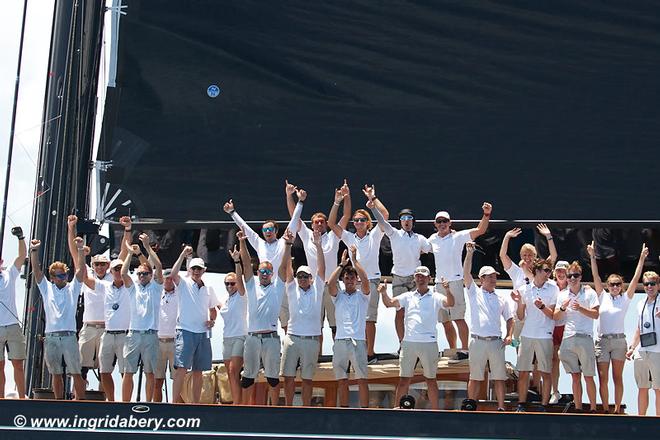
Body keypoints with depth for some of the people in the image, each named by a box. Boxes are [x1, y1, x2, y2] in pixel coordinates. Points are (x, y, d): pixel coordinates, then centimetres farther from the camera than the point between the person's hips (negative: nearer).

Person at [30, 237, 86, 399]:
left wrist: (80, 249, -12)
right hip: (51, 337, 2)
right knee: (56, 374, 8)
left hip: (69, 336, -1)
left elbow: (81, 269, -1)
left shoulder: (72, 288, 9)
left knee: (76, 373, -2)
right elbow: (36, 270, 4)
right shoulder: (47, 288, 12)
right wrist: (34, 251, -8)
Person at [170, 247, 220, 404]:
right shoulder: (184, 283, 1)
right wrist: (183, 254, -20)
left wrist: (212, 320, 4)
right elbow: (173, 274, -20)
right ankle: (175, 402, -14)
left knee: (198, 372, 8)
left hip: (203, 333, 5)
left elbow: (213, 309, 25)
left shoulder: (208, 289, 15)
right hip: (185, 332, -5)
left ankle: (196, 404, 14)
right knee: (181, 369, -13)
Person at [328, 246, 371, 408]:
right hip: (340, 340, 2)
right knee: (342, 380, 5)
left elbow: (365, 280, -9)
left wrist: (355, 259, -9)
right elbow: (330, 283, -4)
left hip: (358, 341, -2)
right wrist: (342, 264, -2)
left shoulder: (362, 295, 10)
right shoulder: (338, 296, 15)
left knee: (362, 379, -5)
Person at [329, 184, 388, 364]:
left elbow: (385, 215, -9)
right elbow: (331, 223, 4)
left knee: (369, 318, -7)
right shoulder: (349, 238, 11)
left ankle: (370, 353, -4)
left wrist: (373, 198, -9)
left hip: (371, 280, -4)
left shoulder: (374, 236, 3)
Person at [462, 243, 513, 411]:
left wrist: (509, 335, 4)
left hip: (496, 342, 2)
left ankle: (501, 408, 6)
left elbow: (509, 318, 20)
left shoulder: (501, 299, 16)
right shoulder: (474, 293, 8)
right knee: (475, 377, 2)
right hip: (477, 341, -2)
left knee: (499, 377, 2)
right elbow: (466, 274, -3)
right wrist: (469, 254, -10)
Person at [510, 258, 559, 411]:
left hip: (545, 336, -2)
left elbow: (553, 315, -2)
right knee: (523, 372, 3)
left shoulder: (553, 288, 2)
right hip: (527, 335, 2)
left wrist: (542, 307, -19)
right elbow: (521, 317, 9)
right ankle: (521, 405, 11)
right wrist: (519, 302, -8)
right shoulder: (525, 289, 7)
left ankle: (544, 406, 6)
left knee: (545, 373, 0)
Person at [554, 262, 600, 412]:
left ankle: (593, 409, 6)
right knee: (575, 376, 7)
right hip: (568, 338, 3)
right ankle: (578, 408, 11)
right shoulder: (562, 294, 12)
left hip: (585, 338, -3)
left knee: (588, 377, -1)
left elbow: (595, 315, -4)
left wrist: (580, 308, -17)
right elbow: (555, 317, 9)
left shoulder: (589, 292, 3)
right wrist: (563, 308, -9)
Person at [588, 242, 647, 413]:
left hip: (619, 340, 0)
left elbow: (635, 279, -2)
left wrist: (642, 259, -9)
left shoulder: (625, 299, 5)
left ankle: (617, 410, 8)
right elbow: (596, 277, 1)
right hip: (602, 340, 1)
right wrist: (592, 257, -6)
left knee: (617, 378, 3)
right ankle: (606, 410, 8)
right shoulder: (603, 297, 7)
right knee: (603, 378, 0)